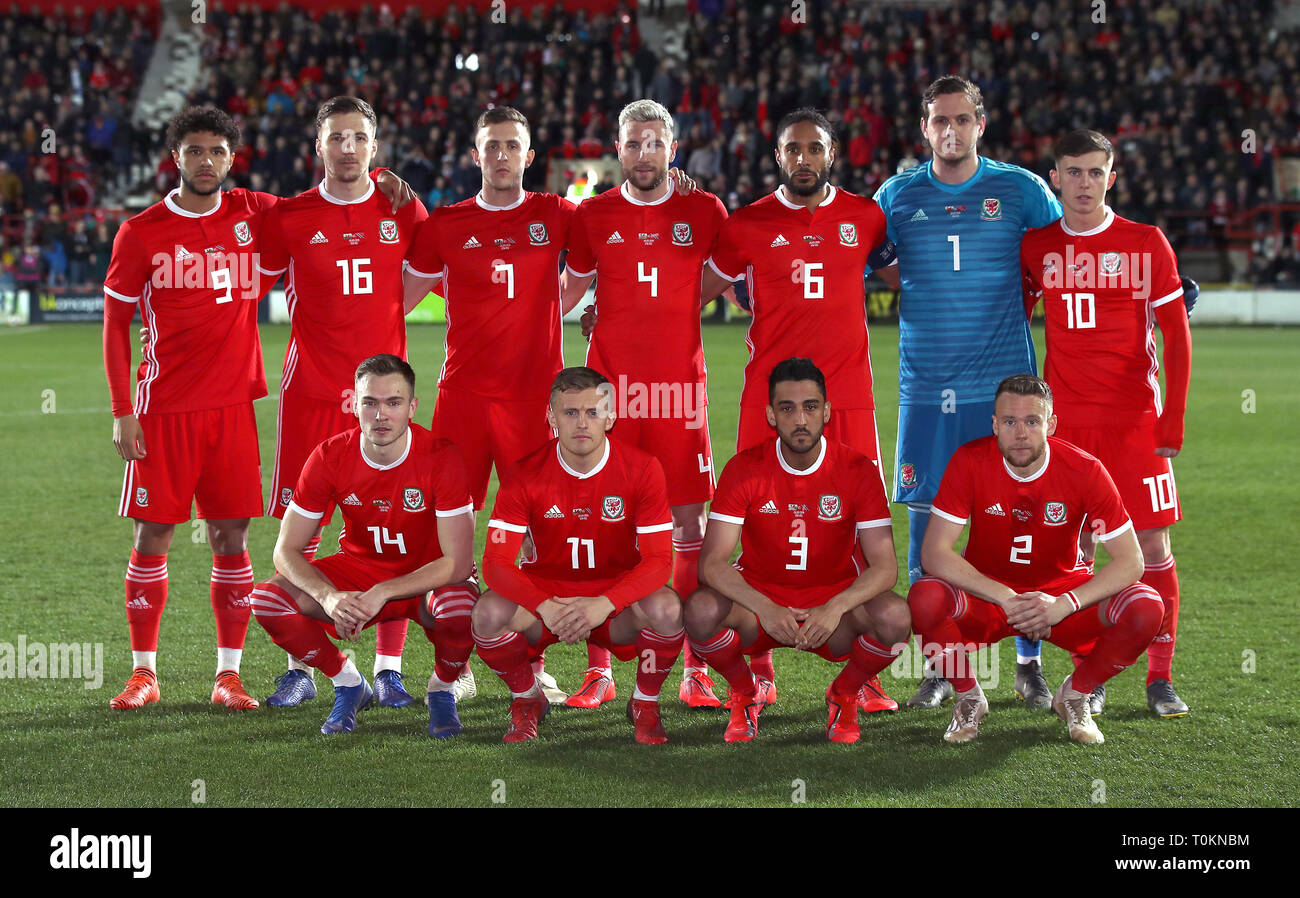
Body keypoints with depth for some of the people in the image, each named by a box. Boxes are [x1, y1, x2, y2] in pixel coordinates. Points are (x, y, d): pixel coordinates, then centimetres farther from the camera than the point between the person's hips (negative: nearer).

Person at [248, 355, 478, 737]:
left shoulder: (440, 457, -23)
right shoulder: (330, 457, -15)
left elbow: (458, 562, -25)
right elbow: (287, 549, -12)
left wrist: (381, 594, -34)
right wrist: (329, 597, -32)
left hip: (429, 577, -3)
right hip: (358, 569, 3)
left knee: (459, 609, -38)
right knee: (267, 599, -21)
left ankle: (442, 688, -2)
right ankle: (347, 684, 5)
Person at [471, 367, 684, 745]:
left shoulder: (642, 469, -13)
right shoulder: (524, 475, -12)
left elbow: (658, 560, -16)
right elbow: (496, 562, -16)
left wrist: (604, 604, -34)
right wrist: (545, 607, -34)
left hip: (617, 598, 0)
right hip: (544, 596, 1)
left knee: (668, 610, -32)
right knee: (488, 614, -30)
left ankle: (645, 702, -1)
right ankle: (527, 699, 2)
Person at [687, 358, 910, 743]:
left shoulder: (858, 470, -9)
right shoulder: (744, 469, -9)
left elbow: (884, 566, -14)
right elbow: (713, 562, -16)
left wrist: (836, 609, -34)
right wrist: (766, 609, -34)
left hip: (835, 601, 0)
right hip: (760, 601, 0)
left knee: (895, 618, -32)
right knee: (701, 612, -32)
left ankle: (844, 694, 3)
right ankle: (746, 693, 2)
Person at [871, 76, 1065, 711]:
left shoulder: (1021, 190, 4)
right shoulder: (896, 196, 7)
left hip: (1005, 384, -1)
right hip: (926, 389, 1)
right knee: (927, 527, 1)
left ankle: (1030, 665, 11)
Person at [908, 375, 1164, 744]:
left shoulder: (1085, 471, -16)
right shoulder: (969, 462, -16)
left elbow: (1130, 561, -16)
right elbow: (935, 553, -21)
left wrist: (1064, 604, -31)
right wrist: (1007, 599, -31)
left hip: (1063, 596, 1)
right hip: (986, 596, -1)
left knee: (1147, 609, -26)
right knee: (925, 598, -33)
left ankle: (1075, 694, 3)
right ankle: (968, 697, -3)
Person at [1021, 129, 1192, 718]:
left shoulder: (1146, 244, 0)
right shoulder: (1036, 247, 6)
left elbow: (1177, 337, 0)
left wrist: (1174, 419, -7)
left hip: (1136, 418, -2)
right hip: (1064, 420, 2)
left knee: (1153, 546, -2)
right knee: (1074, 547, 1)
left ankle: (1160, 679, 5)